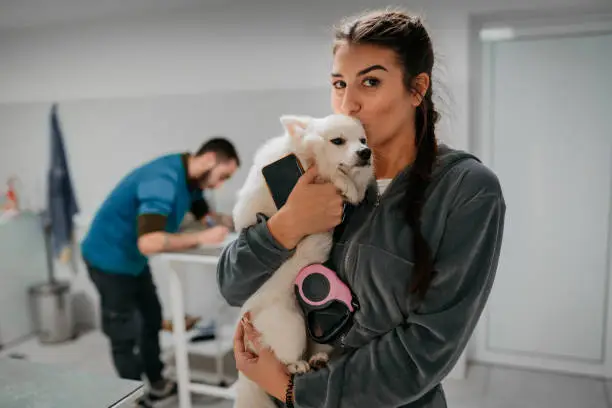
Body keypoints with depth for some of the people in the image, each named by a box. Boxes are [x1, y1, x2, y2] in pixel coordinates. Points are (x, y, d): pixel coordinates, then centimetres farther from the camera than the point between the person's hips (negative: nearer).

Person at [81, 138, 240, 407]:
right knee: (124, 336, 2)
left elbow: (206, 215, 7)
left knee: (152, 318, 20)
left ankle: (157, 384, 37)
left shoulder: (190, 178, -4)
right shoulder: (164, 180, -33)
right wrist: (202, 238, -37)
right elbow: (149, 242, -44)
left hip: (134, 259, 10)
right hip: (109, 259, -10)